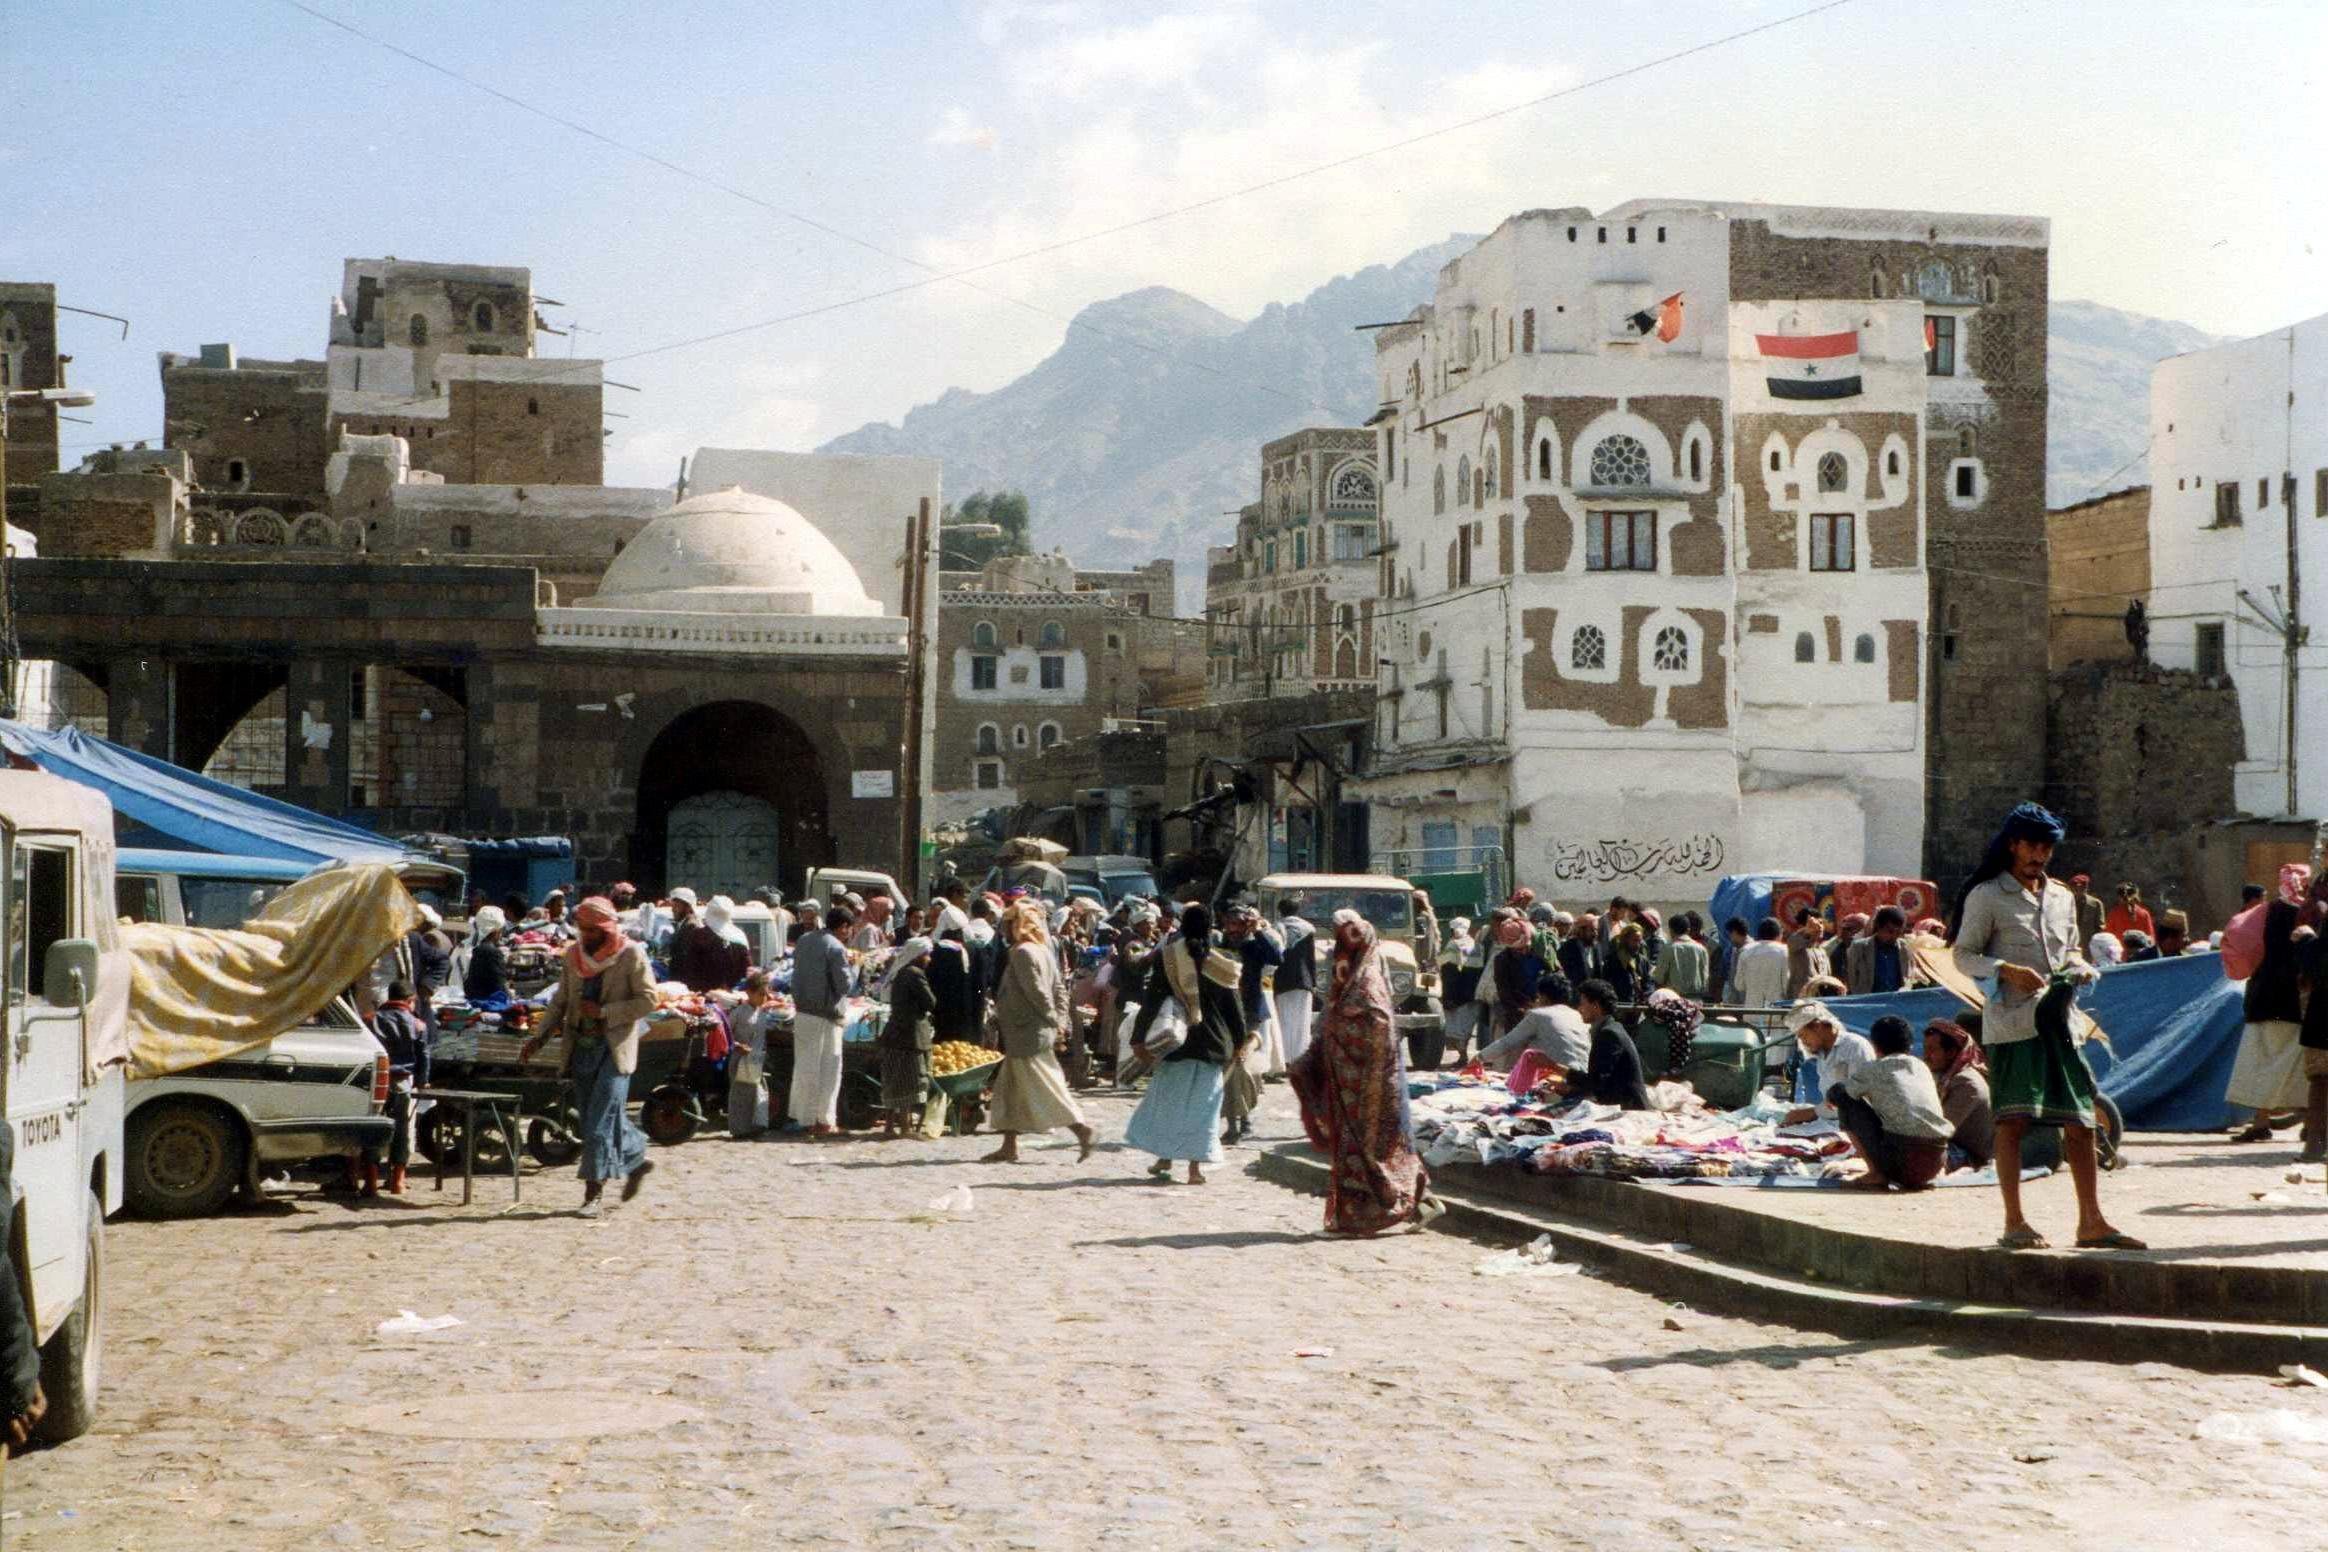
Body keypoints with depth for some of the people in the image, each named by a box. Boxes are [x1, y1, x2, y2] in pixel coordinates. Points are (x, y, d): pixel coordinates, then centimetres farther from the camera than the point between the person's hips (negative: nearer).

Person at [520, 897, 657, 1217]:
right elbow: (561, 1001, 14)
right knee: (605, 1118, 12)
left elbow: (648, 1000, -10)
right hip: (581, 1047, 6)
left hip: (614, 1047, -6)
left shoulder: (631, 955, -7)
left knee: (600, 1123, -10)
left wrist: (603, 1012, -16)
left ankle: (593, 1193, -8)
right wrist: (541, 1037, 2)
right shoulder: (573, 955, 9)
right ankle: (636, 1160, 33)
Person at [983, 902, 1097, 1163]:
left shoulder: (1022, 953, -16)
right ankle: (1009, 1146, 15)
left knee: (1046, 1088, -5)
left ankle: (1083, 1132, -5)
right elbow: (1060, 988, 13)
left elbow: (1037, 992, -21)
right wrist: (1060, 1020, 8)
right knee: (1009, 1090, 13)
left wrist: (1053, 1020, -12)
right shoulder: (1043, 951, 13)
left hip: (1025, 1033, -10)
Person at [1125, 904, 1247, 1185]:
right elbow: (1233, 1006, 3)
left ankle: (1164, 1159, 13)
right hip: (1211, 1043, 1)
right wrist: (1238, 1043, 12)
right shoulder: (1217, 963, -2)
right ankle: (1196, 1166, 0)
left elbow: (1151, 1000, -5)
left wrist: (1140, 1037, 0)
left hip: (1175, 1042, -1)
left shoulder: (1166, 956, -6)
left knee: (1166, 1098, 13)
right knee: (1202, 1103, 5)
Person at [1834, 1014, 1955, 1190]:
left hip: (1901, 1159, -5)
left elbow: (1833, 1094, 20)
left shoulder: (1872, 1069, 8)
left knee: (1844, 1097, 12)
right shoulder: (1922, 1067, 21)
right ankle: (1916, 1178, 12)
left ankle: (1876, 1175, 4)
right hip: (1935, 1164, 5)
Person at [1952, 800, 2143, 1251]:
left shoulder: (2062, 898, 17)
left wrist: (2078, 966, 3)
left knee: (2080, 1120, 2)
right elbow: (1963, 955, -3)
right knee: (2012, 1121, -5)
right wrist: (2006, 970, -19)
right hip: (2011, 1022, -5)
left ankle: (2091, 1222, 7)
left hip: (2058, 1019, 6)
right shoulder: (1986, 896, -1)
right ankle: (2014, 1223, -1)